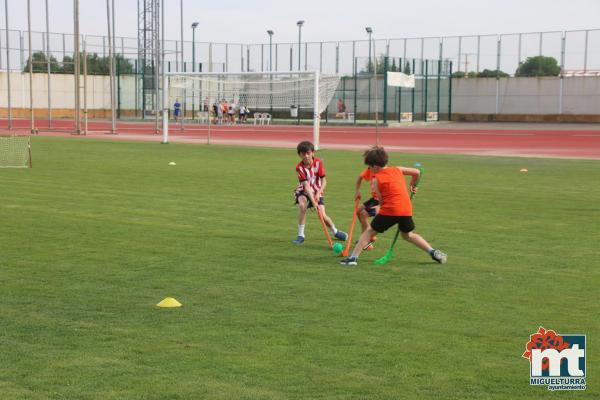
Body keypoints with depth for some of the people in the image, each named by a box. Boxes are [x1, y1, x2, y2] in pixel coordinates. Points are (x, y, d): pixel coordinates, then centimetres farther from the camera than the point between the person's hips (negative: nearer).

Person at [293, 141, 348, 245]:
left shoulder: (318, 162, -14)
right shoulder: (299, 167, -18)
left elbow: (324, 181, -15)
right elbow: (306, 185, -26)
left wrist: (318, 194, -31)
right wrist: (313, 200, -37)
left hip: (317, 192, 1)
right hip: (303, 191, -1)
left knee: (323, 215, -10)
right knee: (302, 205, -32)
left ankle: (335, 232, 21)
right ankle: (300, 235, -22)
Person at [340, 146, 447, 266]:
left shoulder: (376, 179, -1)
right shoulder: (397, 169, 12)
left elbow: (381, 200, -2)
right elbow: (416, 172, 19)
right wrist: (413, 185, 35)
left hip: (389, 210, -5)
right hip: (406, 209, 5)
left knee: (369, 231, 9)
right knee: (408, 235, 27)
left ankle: (353, 257, 4)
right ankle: (433, 252, 16)